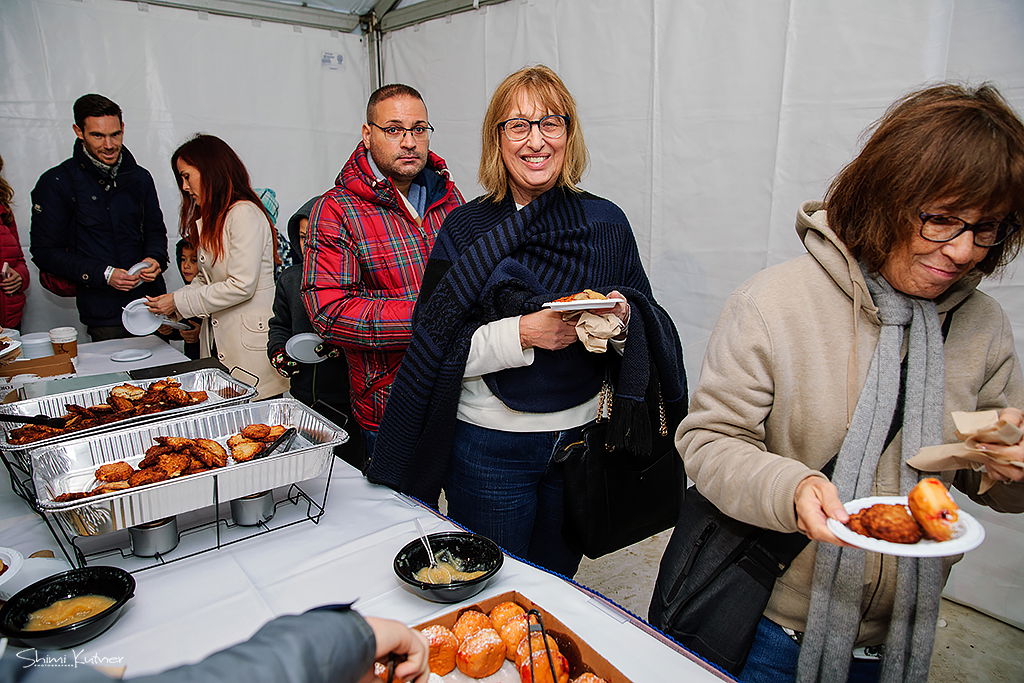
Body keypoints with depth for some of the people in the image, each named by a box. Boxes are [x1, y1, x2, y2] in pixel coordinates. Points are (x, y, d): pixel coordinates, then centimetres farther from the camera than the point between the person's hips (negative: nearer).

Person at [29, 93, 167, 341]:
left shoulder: (139, 177, 10)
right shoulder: (56, 183, -3)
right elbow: (44, 251, -3)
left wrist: (155, 258, -5)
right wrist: (103, 274, -15)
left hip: (152, 302, 4)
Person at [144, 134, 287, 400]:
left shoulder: (244, 214, -11)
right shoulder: (211, 218, 19)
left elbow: (242, 285, -18)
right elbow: (206, 279, 17)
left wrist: (180, 302, -10)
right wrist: (169, 304, 2)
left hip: (249, 341, -8)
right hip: (217, 339, 8)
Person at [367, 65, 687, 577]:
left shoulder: (606, 223, 1)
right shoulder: (466, 228, -6)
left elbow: (648, 320, 7)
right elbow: (437, 352, -9)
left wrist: (624, 318, -16)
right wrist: (522, 333, -23)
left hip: (581, 436, 3)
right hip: (490, 444, -2)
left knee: (557, 588, 22)